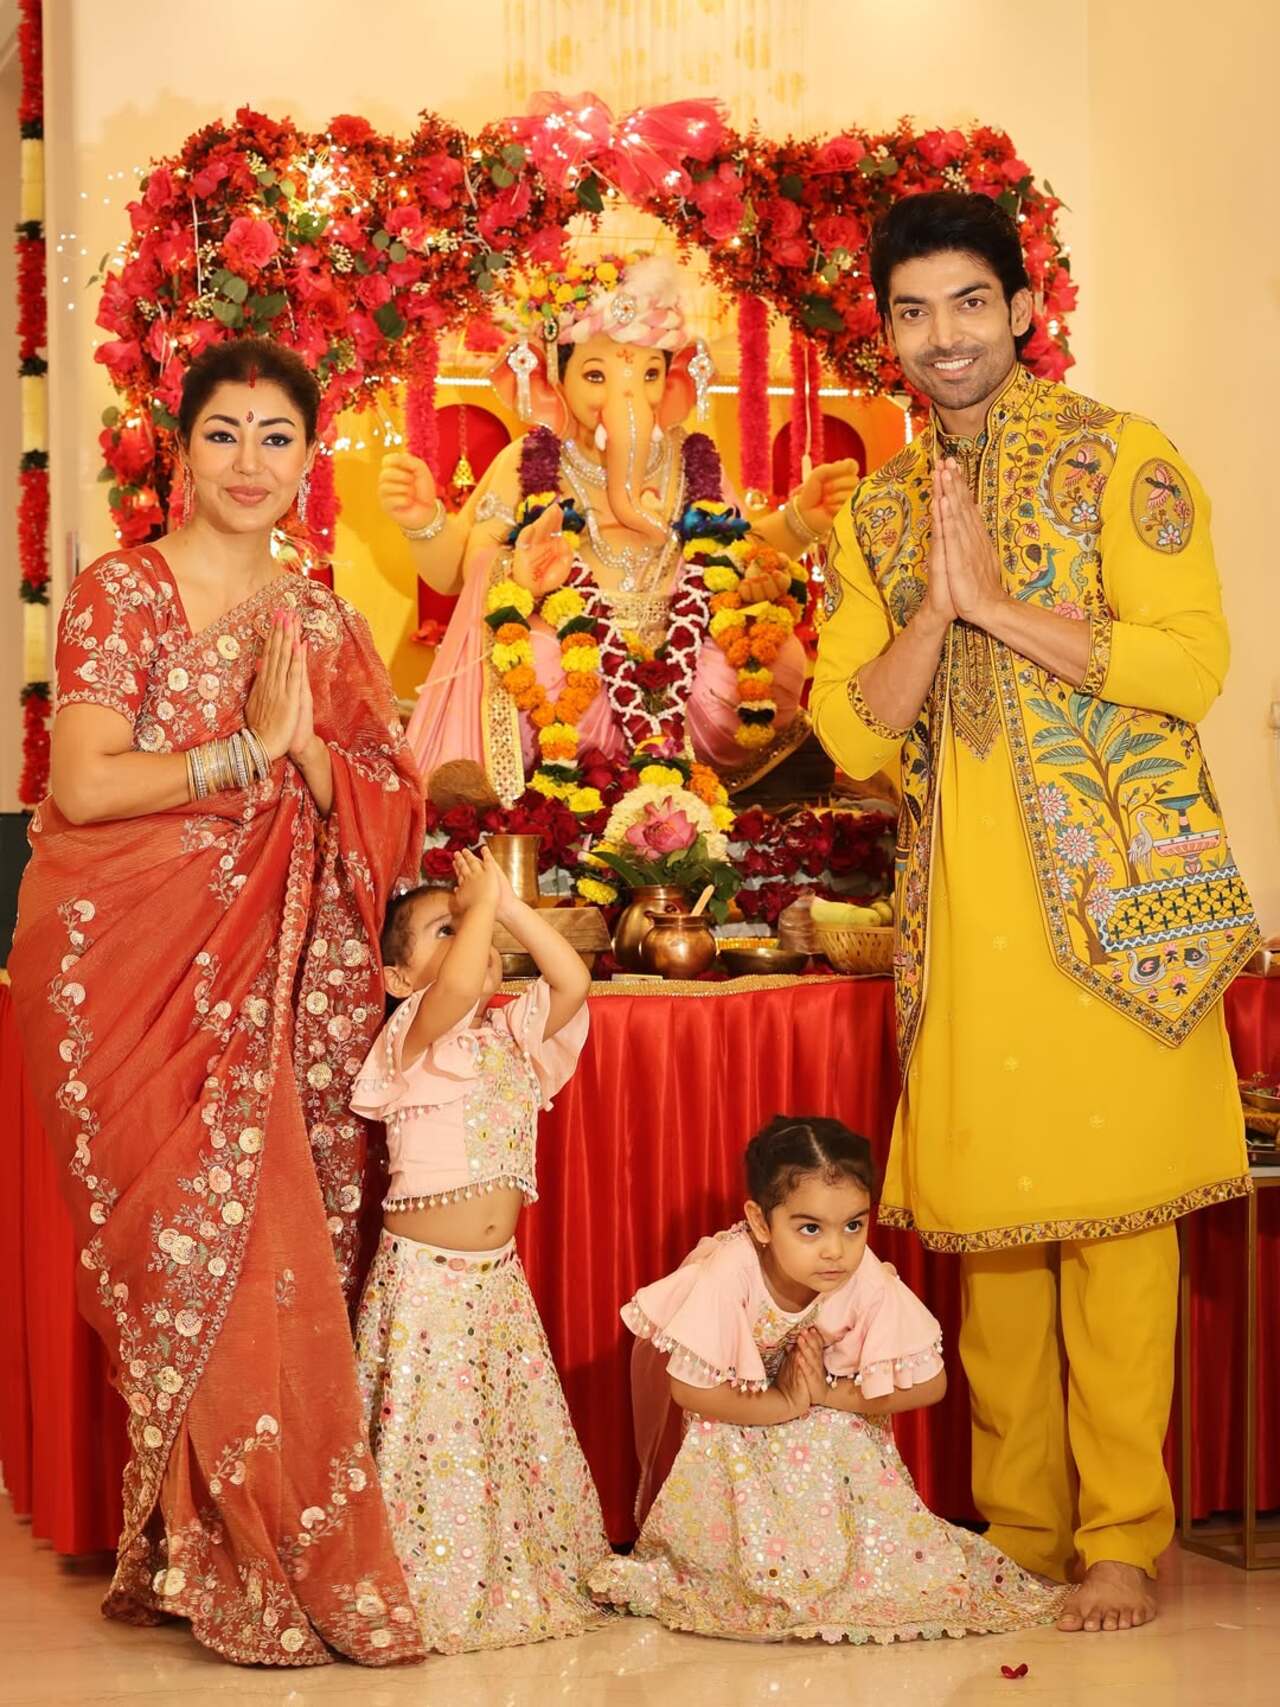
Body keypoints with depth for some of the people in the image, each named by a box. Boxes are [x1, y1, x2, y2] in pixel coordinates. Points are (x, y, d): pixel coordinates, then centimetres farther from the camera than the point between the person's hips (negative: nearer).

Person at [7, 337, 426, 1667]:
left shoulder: (325, 625, 14)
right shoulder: (120, 595, -1)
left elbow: (383, 818, 10)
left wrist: (309, 745, -8)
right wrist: (248, 747, -10)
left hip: (286, 976, 4)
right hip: (133, 967, -4)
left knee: (293, 1245, -1)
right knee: (197, 1251, -7)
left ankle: (285, 1542, 10)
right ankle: (237, 1566, 5)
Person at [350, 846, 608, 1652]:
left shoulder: (513, 1035, 10)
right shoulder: (416, 1038, -9)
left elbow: (573, 979, -3)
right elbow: (457, 987, -30)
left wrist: (508, 904, -5)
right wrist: (479, 902, -16)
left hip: (498, 1276, 7)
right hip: (424, 1276, -6)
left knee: (520, 1429, 11)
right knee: (433, 1435, -4)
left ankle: (531, 1576, 23)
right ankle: (438, 1590, 7)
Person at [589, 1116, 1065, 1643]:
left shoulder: (870, 1283, -26)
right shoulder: (728, 1276, -33)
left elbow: (928, 1384, -17)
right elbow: (688, 1389, -29)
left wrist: (828, 1393, -22)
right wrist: (786, 1405, -26)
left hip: (831, 1437, 2)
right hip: (733, 1433, -2)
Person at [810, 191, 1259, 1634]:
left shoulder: (1119, 459, 1)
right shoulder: (876, 513, 14)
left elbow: (1188, 662, -11)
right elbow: (852, 732, 7)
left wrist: (997, 601, -13)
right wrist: (935, 608, -8)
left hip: (1108, 902, -4)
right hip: (957, 909, 4)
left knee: (1110, 1214, -3)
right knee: (979, 1211, 6)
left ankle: (1121, 1540, 6)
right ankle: (1018, 1528, 18)